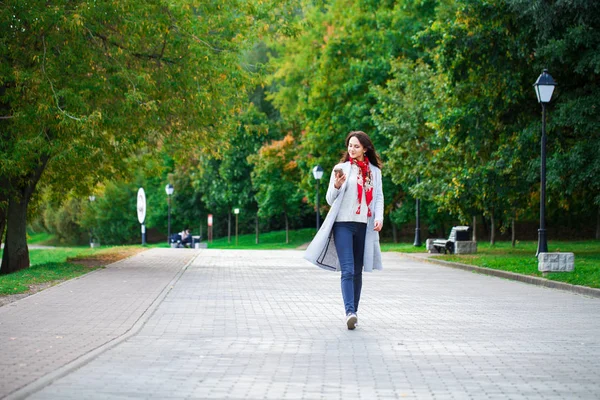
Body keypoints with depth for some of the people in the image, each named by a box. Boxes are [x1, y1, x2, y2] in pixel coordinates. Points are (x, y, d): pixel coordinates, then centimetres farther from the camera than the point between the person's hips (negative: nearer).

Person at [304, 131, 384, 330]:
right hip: (343, 224, -3)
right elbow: (330, 199, 3)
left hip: (364, 226, 3)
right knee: (347, 270, -15)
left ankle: (353, 311, 14)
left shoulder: (374, 171, 11)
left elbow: (379, 197, 12)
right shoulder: (341, 168, 3)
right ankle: (349, 312, -25)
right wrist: (337, 185, -18)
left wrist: (379, 217, -5)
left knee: (357, 271, 7)